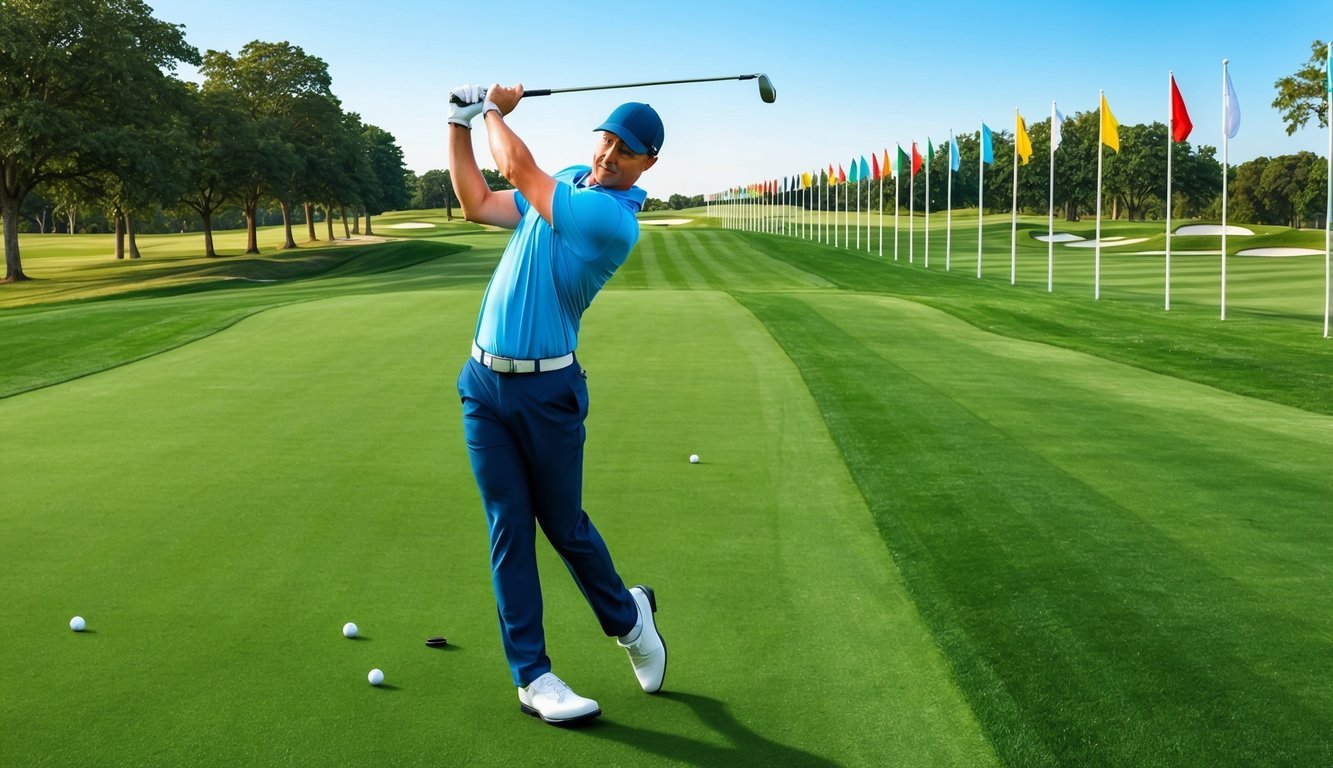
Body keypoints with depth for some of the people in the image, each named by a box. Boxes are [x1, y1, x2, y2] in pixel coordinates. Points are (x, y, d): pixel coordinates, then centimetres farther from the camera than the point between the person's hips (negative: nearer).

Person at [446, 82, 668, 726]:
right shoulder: (563, 183, 9)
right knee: (509, 527, 4)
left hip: (548, 390, -6)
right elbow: (475, 203, 16)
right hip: (483, 383, 6)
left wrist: (495, 110, 3)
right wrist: (459, 123, 9)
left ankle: (628, 617, 36)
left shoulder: (614, 220, -17)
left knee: (564, 524, 8)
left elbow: (518, 167, -15)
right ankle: (531, 675, 12)